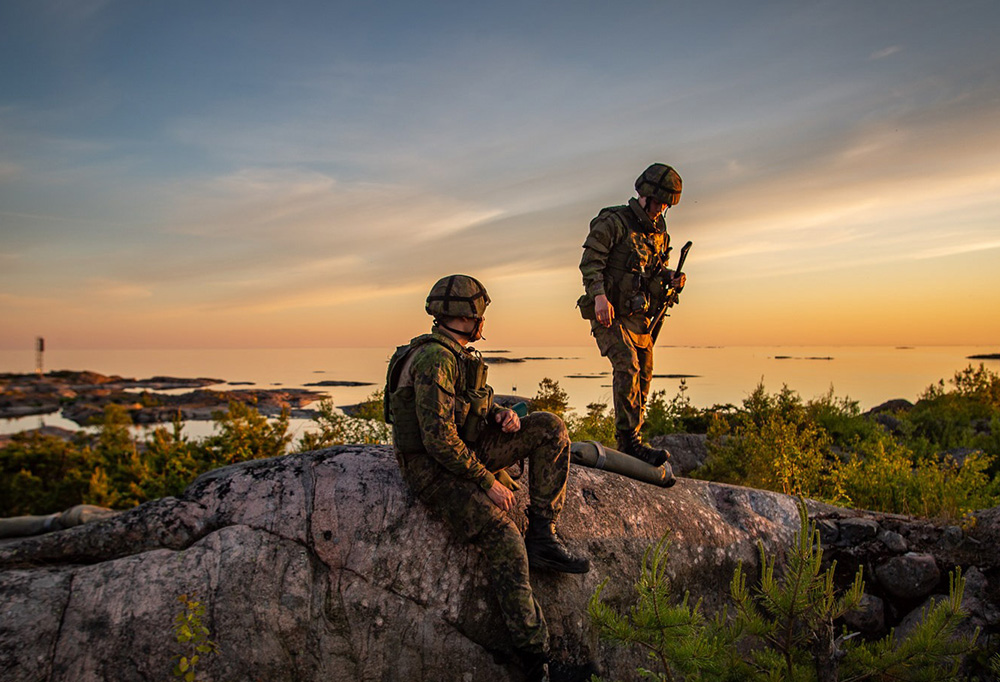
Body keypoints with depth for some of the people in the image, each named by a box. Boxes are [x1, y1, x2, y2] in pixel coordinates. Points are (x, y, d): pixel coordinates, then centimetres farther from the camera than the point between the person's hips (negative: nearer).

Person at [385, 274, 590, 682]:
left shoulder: (458, 355, 10)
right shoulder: (435, 359, -21)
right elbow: (438, 438, -27)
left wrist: (502, 414, -2)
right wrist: (489, 482, -21)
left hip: (466, 451, 9)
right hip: (434, 471, -9)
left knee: (550, 428, -2)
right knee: (503, 538, -25)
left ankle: (542, 538, -3)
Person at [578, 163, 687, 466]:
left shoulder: (659, 232, 15)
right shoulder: (613, 222, -8)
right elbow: (590, 262, -14)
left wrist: (671, 279, 2)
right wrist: (599, 296, -27)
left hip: (640, 316, 8)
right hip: (609, 313, -8)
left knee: (643, 376, 9)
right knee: (628, 367, -23)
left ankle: (631, 439, 20)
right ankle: (628, 441, -18)